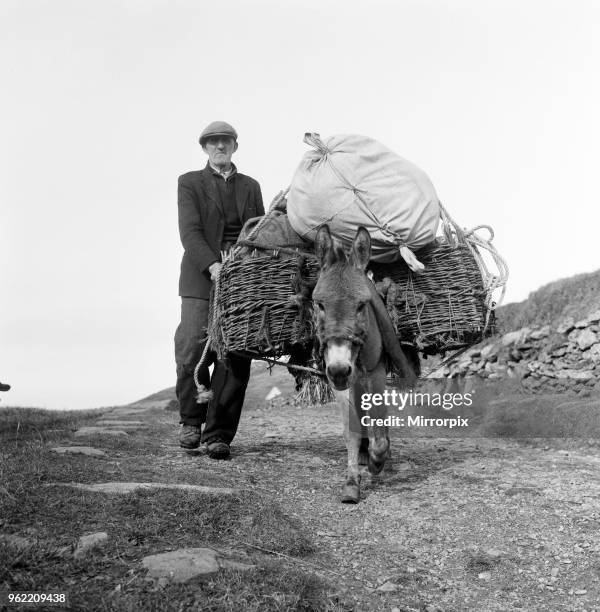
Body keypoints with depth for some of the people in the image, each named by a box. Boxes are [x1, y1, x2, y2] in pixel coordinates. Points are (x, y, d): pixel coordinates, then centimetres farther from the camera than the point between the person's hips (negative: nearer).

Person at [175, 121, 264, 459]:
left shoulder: (250, 186, 20)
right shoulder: (190, 183, 10)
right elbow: (190, 232, -4)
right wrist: (213, 265, -21)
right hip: (202, 279, -2)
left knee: (234, 358, -5)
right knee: (192, 351, -11)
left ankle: (218, 435, 2)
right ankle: (192, 419, 14)